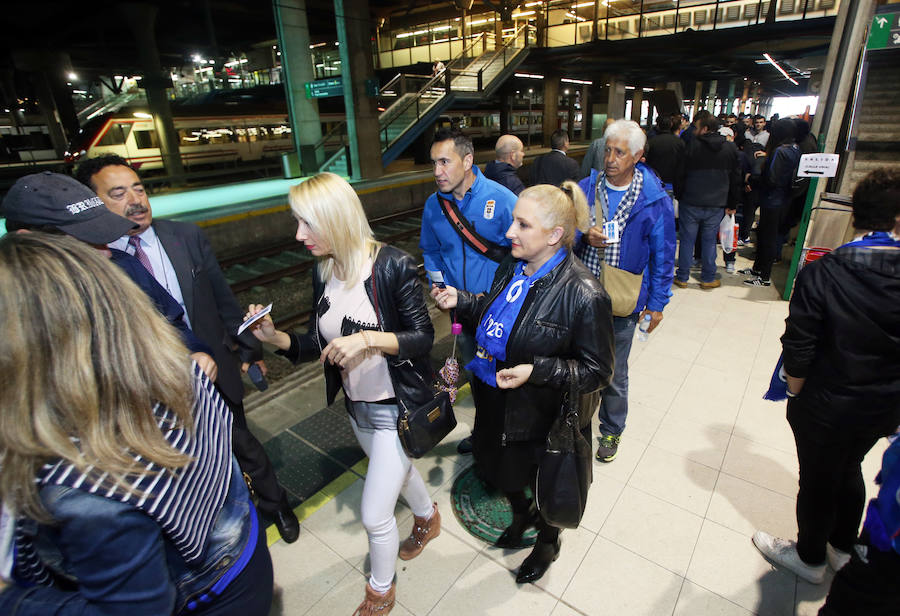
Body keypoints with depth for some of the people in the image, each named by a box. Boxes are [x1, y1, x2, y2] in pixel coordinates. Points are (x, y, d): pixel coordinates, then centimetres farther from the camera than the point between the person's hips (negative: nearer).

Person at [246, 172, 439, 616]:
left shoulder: (393, 266, -22)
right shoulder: (323, 272, -3)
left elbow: (422, 338, -18)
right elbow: (320, 344, 1)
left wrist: (369, 338, -32)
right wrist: (276, 338, -16)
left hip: (396, 407, -6)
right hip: (357, 406, 6)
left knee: (374, 516, 5)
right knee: (396, 469, 30)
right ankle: (427, 518, 62)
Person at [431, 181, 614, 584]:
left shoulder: (583, 294, -27)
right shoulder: (510, 269, -6)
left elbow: (597, 370, -21)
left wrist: (537, 371, -32)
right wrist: (461, 301, -7)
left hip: (545, 422, -6)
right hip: (497, 407, 6)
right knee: (502, 471, 30)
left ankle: (548, 542, 57)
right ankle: (520, 515, 65)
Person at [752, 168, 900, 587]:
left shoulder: (821, 274, -24)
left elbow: (798, 352, -22)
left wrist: (796, 394, -4)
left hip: (825, 406, -4)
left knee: (817, 481, 16)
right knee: (849, 470, 28)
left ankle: (810, 558, 40)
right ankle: (843, 549, 50)